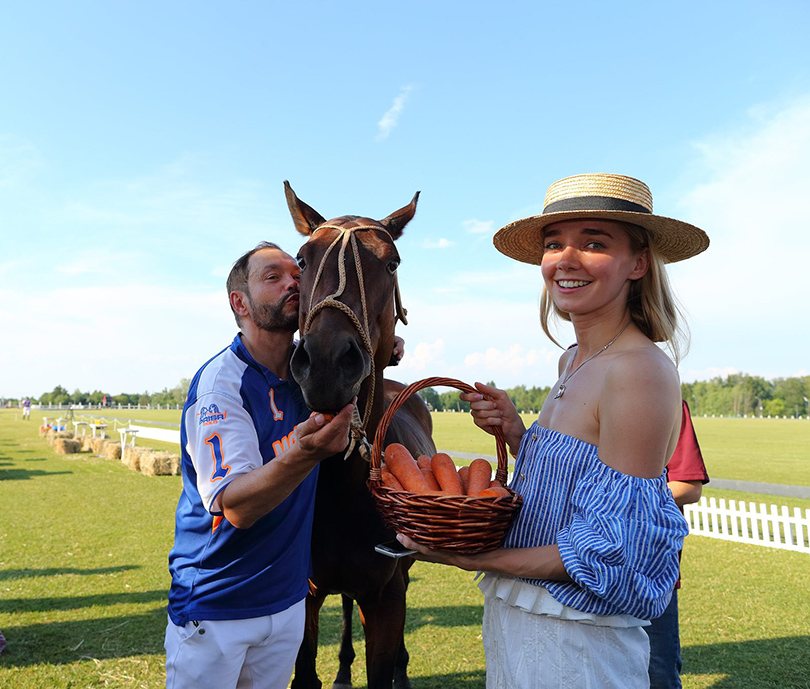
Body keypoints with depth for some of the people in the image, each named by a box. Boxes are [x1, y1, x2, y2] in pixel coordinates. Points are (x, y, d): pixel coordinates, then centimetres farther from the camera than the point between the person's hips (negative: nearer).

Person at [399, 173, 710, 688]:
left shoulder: (641, 371, -23)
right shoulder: (574, 360, 3)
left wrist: (478, 558, -19)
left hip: (576, 645, -8)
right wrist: (512, 430, -6)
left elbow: (611, 552, -23)